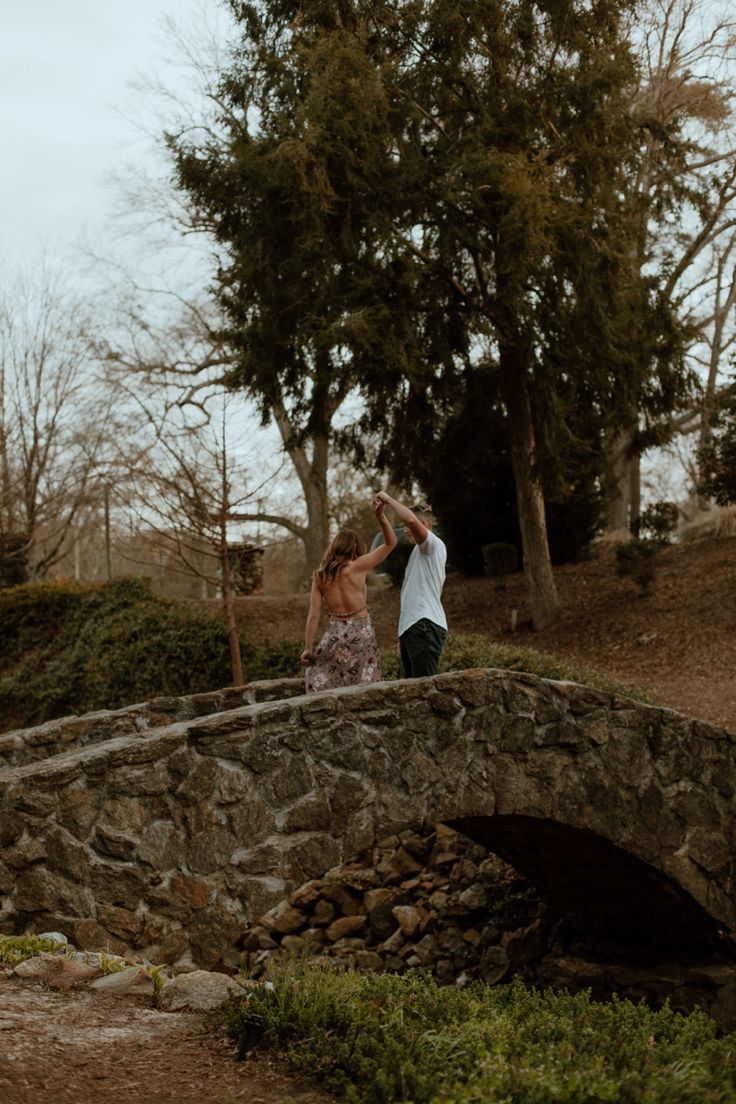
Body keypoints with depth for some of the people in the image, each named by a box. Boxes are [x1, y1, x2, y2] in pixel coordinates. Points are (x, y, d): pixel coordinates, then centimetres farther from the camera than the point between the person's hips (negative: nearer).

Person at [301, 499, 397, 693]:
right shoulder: (356, 567, -7)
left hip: (335, 632, 3)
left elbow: (313, 615, 0)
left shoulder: (319, 576, 3)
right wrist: (380, 516, -11)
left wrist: (308, 648, 3)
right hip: (360, 631, -2)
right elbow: (390, 543, -4)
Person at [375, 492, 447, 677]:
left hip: (425, 626, -10)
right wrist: (403, 634, 25)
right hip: (412, 628, 10)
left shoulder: (434, 545, -1)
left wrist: (388, 499, -8)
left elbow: (411, 519, -21)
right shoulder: (420, 553, 29)